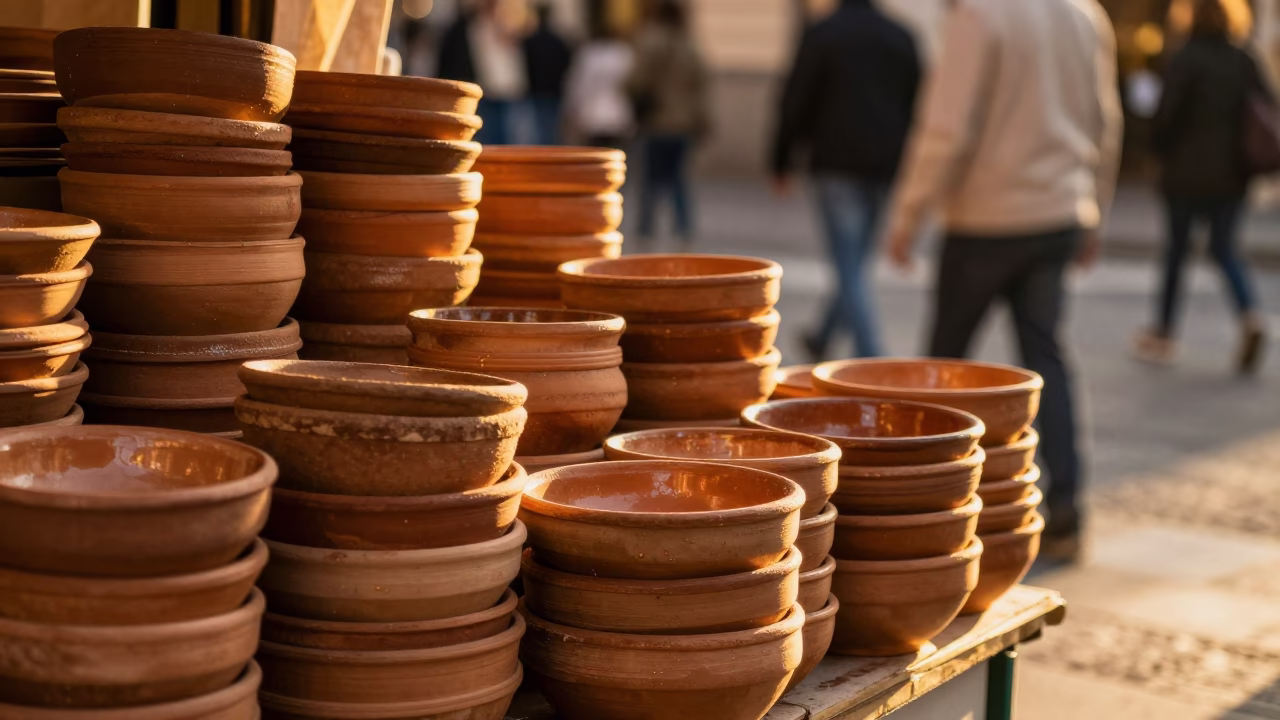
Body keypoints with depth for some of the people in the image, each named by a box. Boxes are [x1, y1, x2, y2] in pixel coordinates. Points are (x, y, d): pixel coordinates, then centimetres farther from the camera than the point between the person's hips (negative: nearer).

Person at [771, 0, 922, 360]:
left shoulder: (822, 34, -4)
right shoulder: (901, 37, 9)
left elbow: (796, 102, -4)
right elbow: (919, 105, 11)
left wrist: (781, 161, 6)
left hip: (838, 162, -5)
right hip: (885, 165, 5)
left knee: (850, 269, -5)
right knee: (855, 260, 18)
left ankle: (874, 364, -15)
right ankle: (822, 338, 35)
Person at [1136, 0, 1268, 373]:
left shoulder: (1186, 59, -9)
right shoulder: (1245, 63, 5)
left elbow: (1168, 113, -14)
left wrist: (1163, 152, 3)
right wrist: (1245, 155, 11)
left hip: (1188, 171, -4)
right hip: (1232, 174, 4)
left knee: (1176, 248, 7)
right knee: (1225, 246, 13)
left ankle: (1163, 334, 15)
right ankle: (1250, 315, -10)